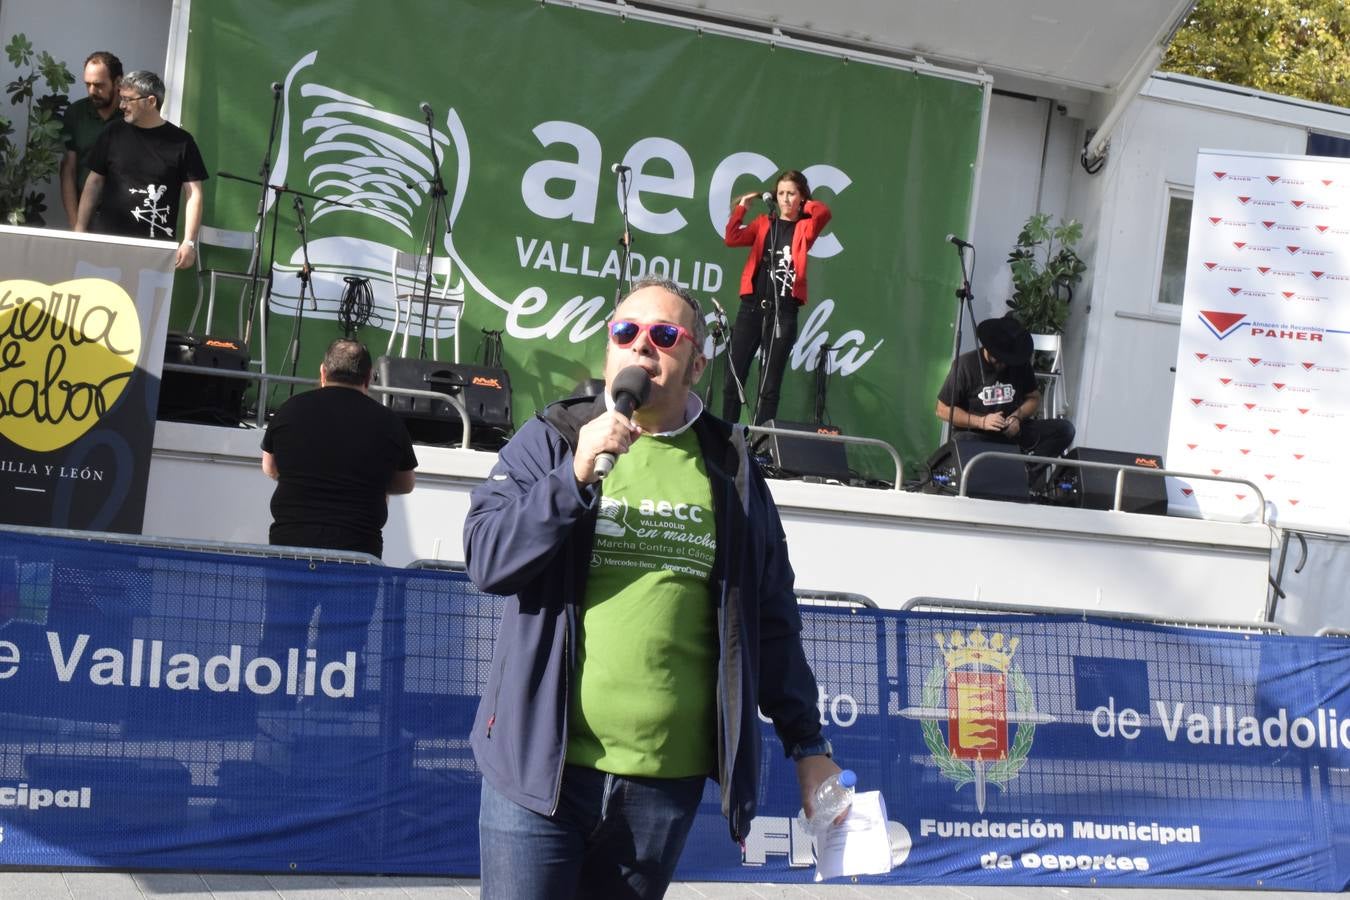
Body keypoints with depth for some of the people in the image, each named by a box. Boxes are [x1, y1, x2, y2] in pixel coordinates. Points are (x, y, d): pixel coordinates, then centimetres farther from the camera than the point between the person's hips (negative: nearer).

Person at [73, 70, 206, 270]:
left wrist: (189, 242, -8)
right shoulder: (113, 134, 8)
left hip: (156, 246, -2)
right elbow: (94, 182, 12)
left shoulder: (181, 141, 2)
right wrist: (80, 230, 6)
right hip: (106, 238, 2)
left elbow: (193, 194, 1)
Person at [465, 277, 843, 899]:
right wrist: (577, 474, -15)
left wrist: (807, 743, 11)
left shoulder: (729, 469, 11)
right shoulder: (550, 440, 6)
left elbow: (769, 620, 13)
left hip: (667, 779, 2)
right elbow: (486, 558, -5)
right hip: (541, 766, -1)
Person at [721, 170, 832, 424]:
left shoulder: (804, 228, 9)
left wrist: (803, 204, 4)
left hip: (784, 311, -2)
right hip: (752, 306, 2)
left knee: (770, 385, 0)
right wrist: (741, 207, 0)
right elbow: (732, 239, -1)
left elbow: (824, 213, -13)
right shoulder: (764, 224, 14)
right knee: (733, 379, 0)